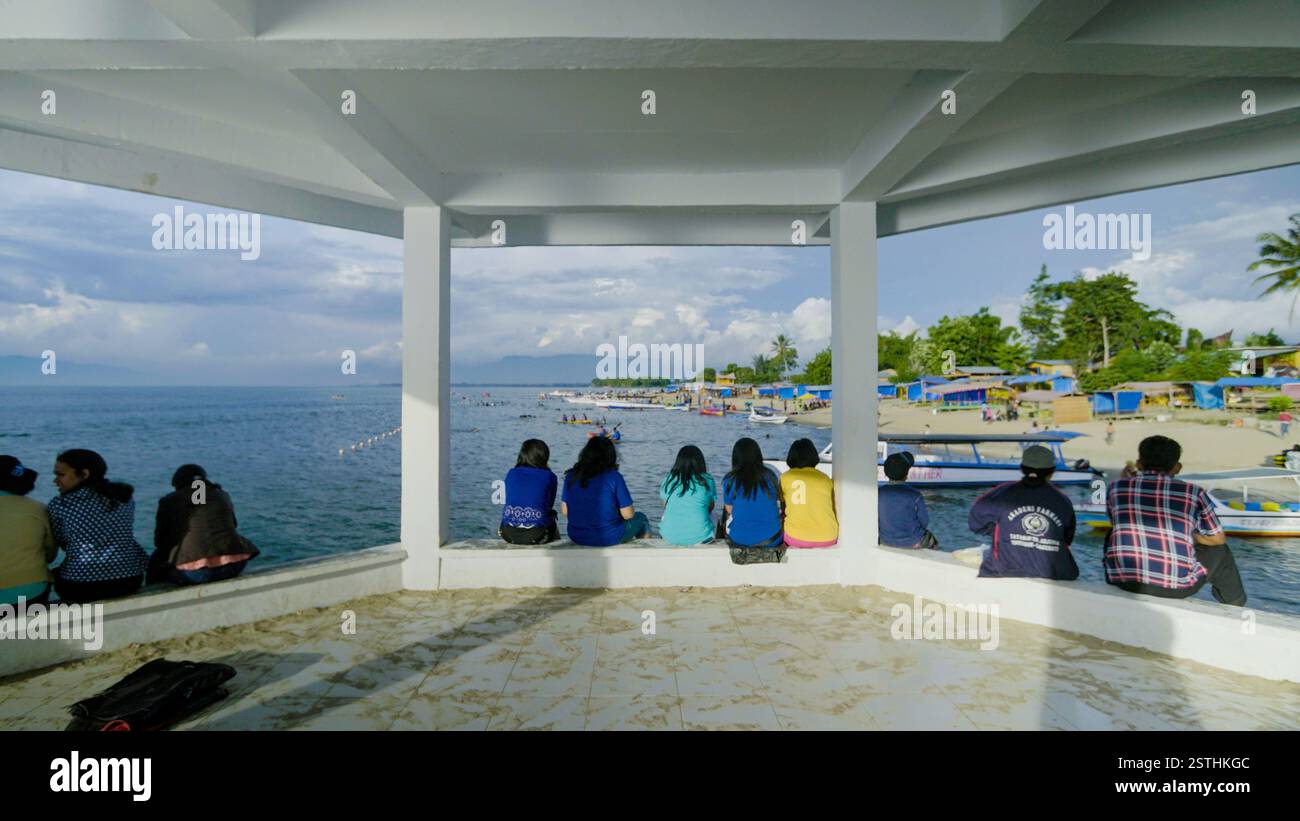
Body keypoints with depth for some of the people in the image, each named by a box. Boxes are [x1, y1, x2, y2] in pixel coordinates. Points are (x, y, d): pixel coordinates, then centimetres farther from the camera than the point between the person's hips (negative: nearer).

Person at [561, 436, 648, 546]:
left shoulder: (571, 476, -3)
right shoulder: (614, 477, -15)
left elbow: (565, 511, 2)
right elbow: (628, 515, -13)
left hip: (577, 537, 5)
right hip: (609, 538, -5)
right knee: (640, 518, 24)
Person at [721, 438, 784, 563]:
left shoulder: (730, 480, -9)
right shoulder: (771, 476, -2)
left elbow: (729, 510, 3)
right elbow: (777, 502, 10)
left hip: (739, 540, -1)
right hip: (771, 540, 2)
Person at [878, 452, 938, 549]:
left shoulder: (879, 494, -15)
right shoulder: (915, 495, -22)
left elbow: (876, 523, -6)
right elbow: (924, 523, -11)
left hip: (887, 541, 3)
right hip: (913, 542, -3)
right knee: (932, 542, 32)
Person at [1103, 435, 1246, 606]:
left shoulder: (1117, 486, 5)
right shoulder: (1194, 493, 3)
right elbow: (1218, 539, 17)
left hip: (1123, 580, 1)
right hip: (1176, 587, -1)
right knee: (1218, 550, 29)